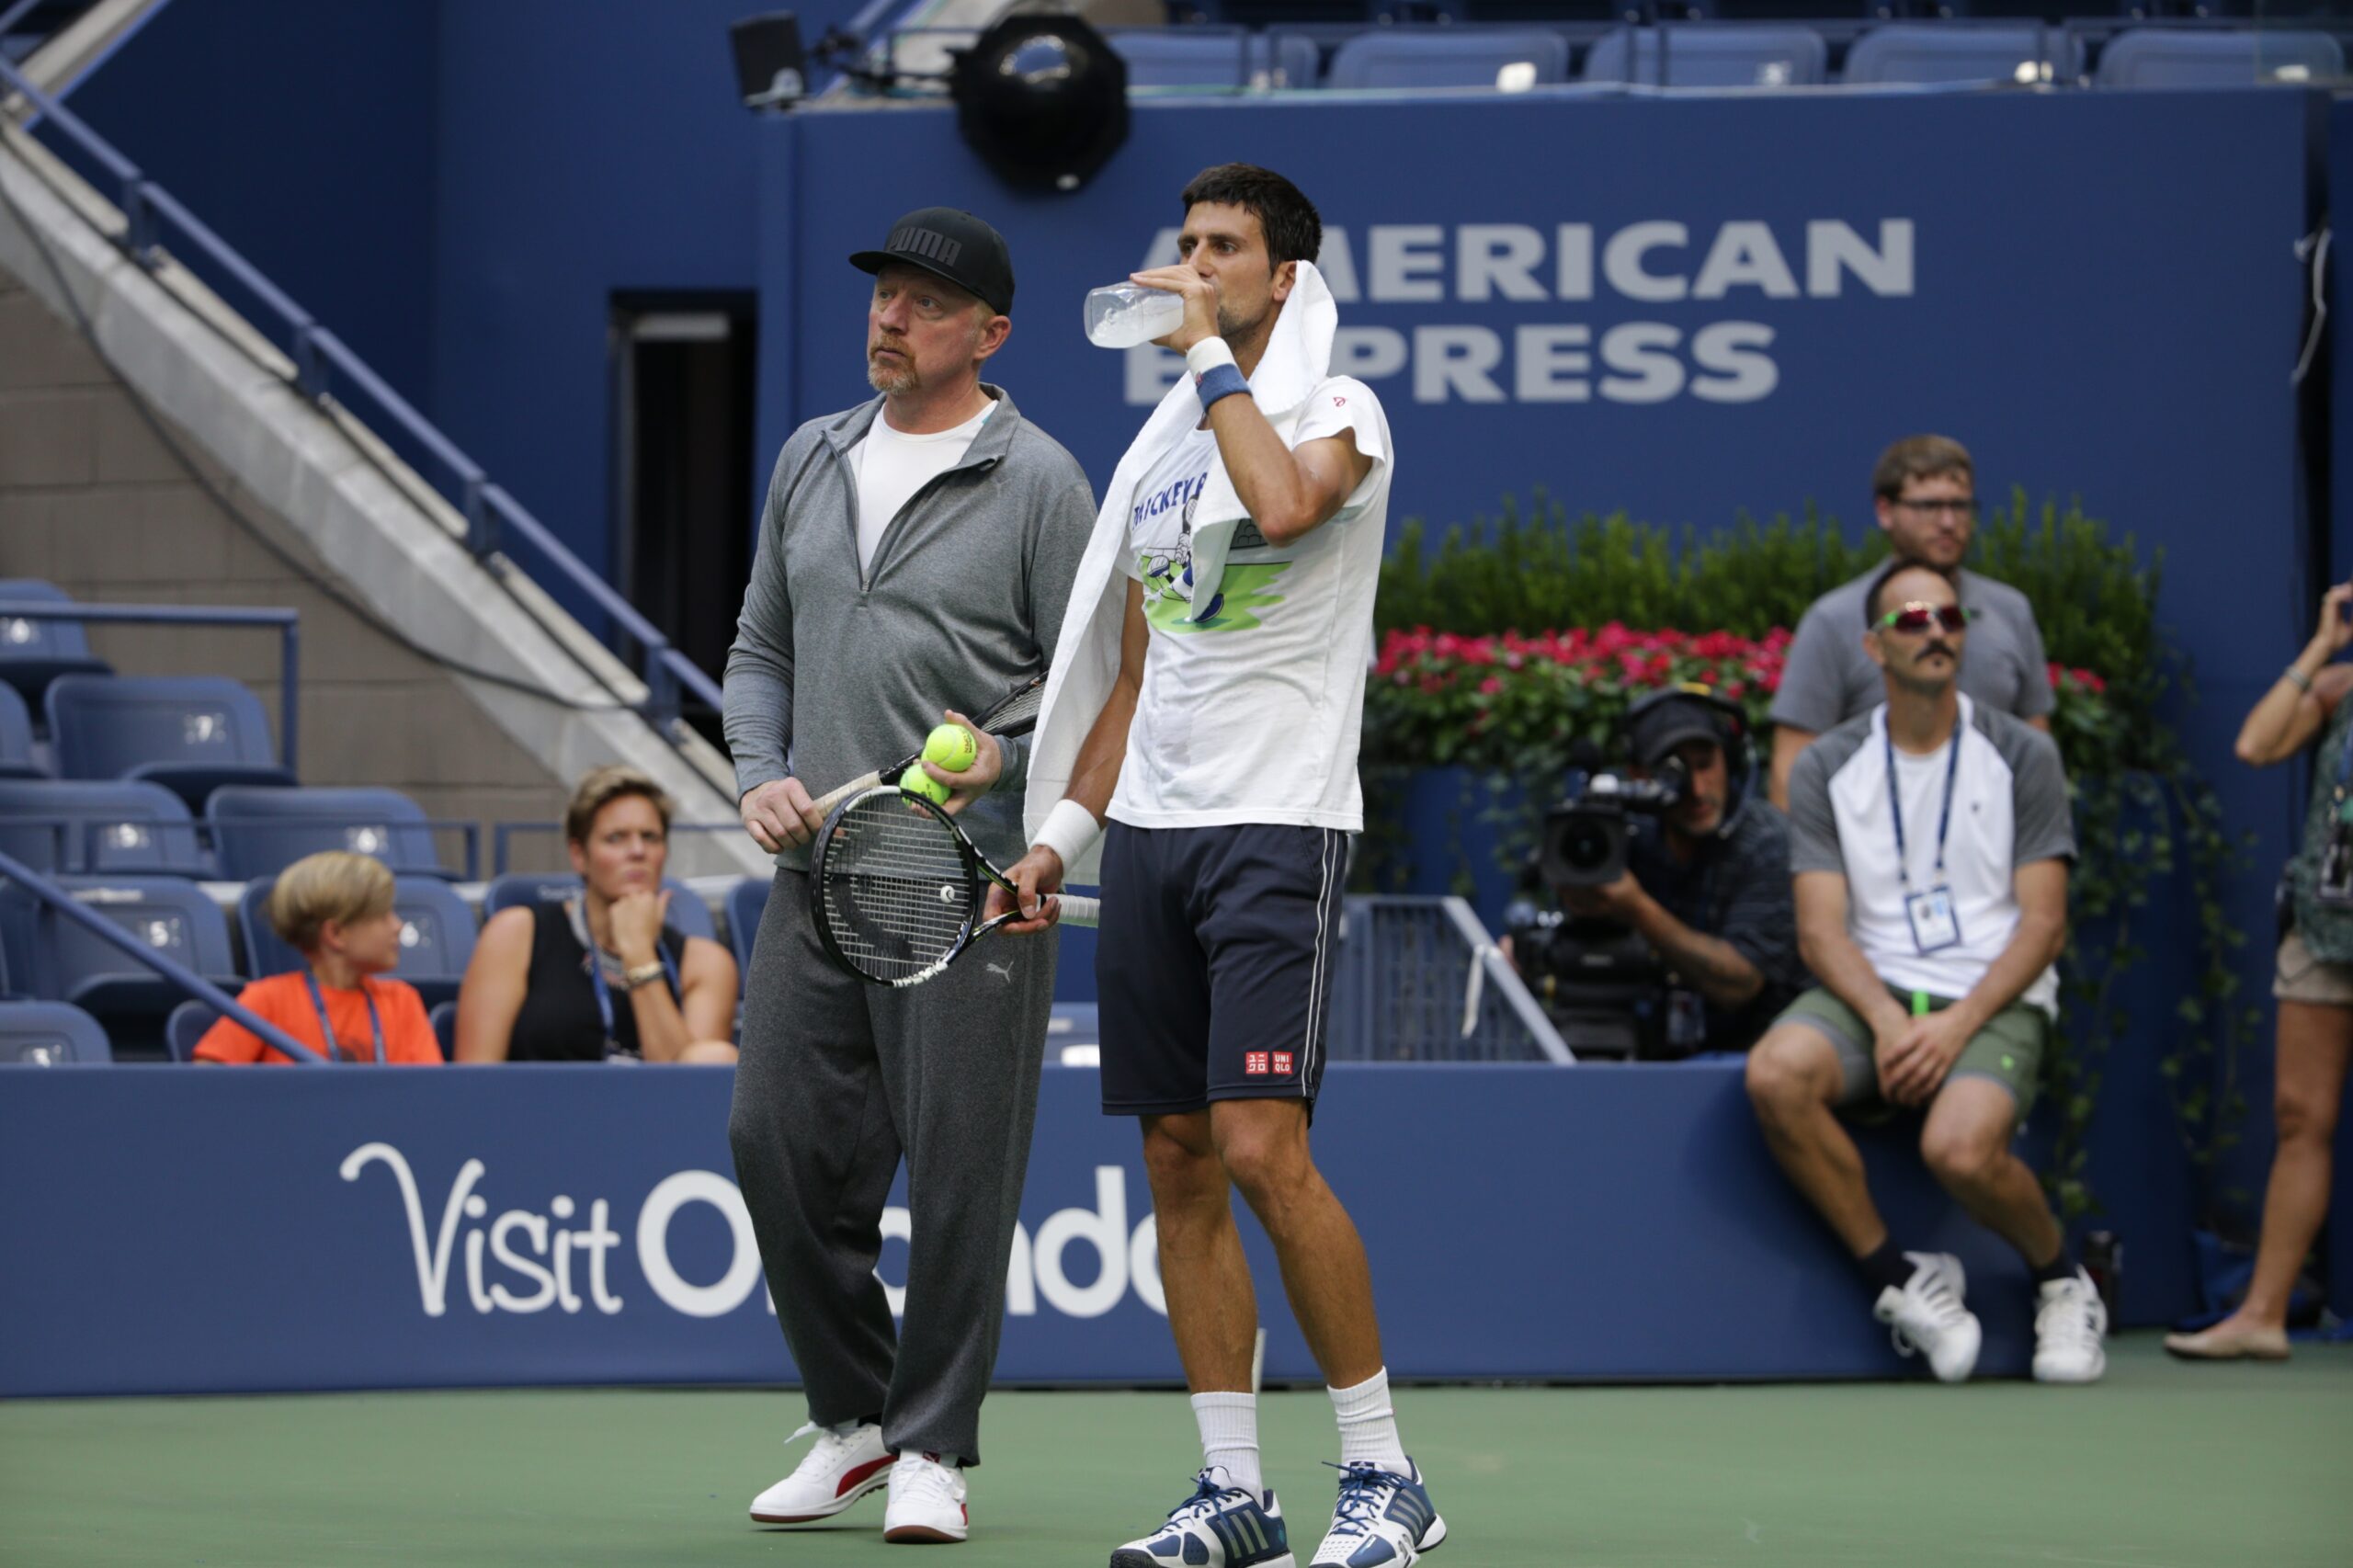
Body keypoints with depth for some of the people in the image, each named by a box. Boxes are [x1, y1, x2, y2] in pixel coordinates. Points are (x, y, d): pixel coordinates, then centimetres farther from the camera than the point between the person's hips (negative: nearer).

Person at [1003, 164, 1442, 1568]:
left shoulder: (1340, 410, -4)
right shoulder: (1162, 443, 18)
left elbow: (1283, 503, -29)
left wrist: (1211, 355, -16)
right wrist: (1061, 831, 17)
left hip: (1278, 826, -7)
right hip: (1151, 829, 7)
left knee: (1262, 1150, -16)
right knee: (1179, 1161, 4)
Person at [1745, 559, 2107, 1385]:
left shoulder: (2021, 757, 5)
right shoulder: (1827, 769, 8)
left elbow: (2044, 924, -1)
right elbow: (1821, 930, 1)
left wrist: (1957, 1026, -16)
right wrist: (1887, 1022, -18)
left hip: (1993, 1002, -2)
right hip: (1872, 997, 2)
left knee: (1960, 1148, -34)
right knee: (1776, 1074, -32)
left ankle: (2062, 1282, 0)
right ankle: (1903, 1281, -15)